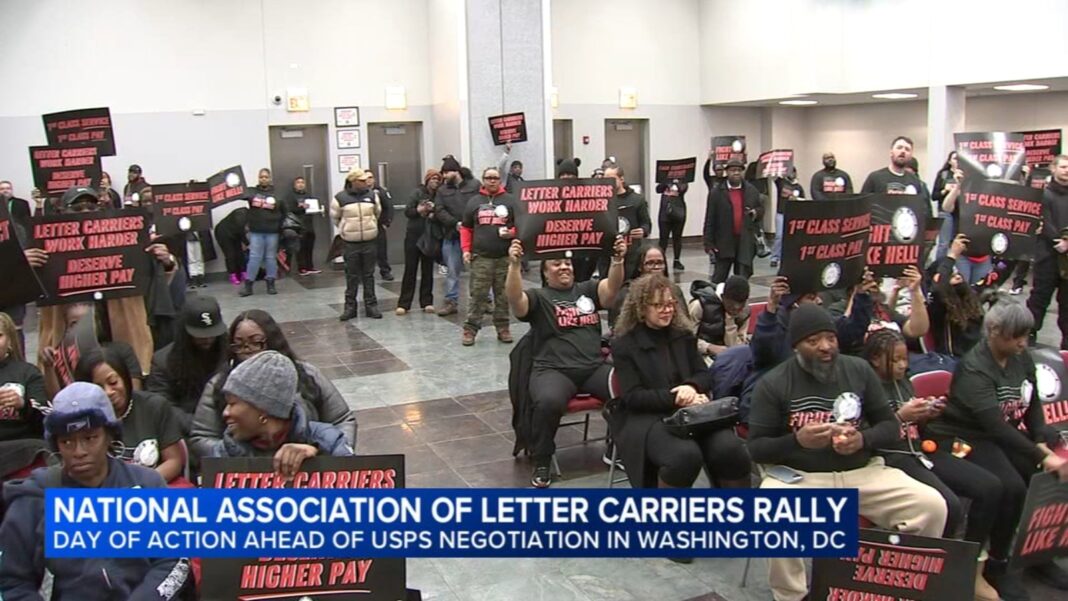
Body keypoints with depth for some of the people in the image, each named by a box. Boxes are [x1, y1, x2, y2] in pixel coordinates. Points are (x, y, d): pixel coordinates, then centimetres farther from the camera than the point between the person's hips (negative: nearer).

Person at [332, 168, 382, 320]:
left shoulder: (372, 195, 1)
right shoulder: (340, 198, -7)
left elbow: (377, 213, 18)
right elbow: (335, 217, 8)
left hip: (370, 242, 2)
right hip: (350, 243, -2)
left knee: (369, 275, 8)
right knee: (352, 276, 4)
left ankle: (371, 305, 13)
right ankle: (350, 306, 11)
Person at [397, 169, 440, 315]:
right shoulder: (417, 192, -2)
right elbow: (407, 211, -6)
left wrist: (434, 212, -15)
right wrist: (419, 210, -22)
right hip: (413, 236, -2)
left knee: (428, 270, 7)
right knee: (410, 270, 0)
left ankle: (426, 302, 15)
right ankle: (403, 304, 4)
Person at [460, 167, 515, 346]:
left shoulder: (510, 200, 6)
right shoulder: (474, 202, 9)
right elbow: (466, 228, 12)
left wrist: (512, 233, -11)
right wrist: (466, 249, 2)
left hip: (505, 256, 0)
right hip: (481, 257, 0)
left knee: (503, 295, 6)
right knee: (478, 295, -1)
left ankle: (502, 328, 15)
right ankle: (470, 329, 5)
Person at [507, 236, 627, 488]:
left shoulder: (587, 290, 18)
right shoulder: (538, 297, 8)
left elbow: (613, 285, -1)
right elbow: (515, 299, -14)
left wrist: (618, 259, -21)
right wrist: (514, 264, -30)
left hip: (594, 367, 4)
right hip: (553, 370, -3)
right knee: (549, 401, -36)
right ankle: (542, 462, -12)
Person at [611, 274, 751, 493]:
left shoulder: (684, 335, 15)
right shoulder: (624, 345, -1)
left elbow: (705, 375, 13)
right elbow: (633, 396, -8)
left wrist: (691, 387, -12)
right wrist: (676, 398, -19)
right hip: (645, 416, -4)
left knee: (730, 449, -24)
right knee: (685, 455, -35)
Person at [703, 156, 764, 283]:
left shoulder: (752, 191, 7)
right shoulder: (716, 192, -2)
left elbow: (761, 209, 19)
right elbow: (710, 219, -4)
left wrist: (756, 213, -6)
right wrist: (708, 242, -8)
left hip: (745, 242, 2)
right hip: (724, 242, -2)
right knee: (719, 277, 5)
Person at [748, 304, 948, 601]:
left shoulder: (859, 369, 6)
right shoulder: (773, 384, -4)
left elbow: (890, 425, 10)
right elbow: (756, 448, -4)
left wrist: (863, 440, -14)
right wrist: (797, 439, -24)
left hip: (863, 471, 3)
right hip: (797, 476, -3)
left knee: (932, 506, -17)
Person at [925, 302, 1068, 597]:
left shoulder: (1022, 358, 4)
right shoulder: (974, 368, -21)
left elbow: (1034, 405, 14)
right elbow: (996, 426, -30)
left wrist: (1042, 442, -4)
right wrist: (1040, 456, -33)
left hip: (1008, 434, 7)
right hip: (966, 438, -7)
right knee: (1011, 487, -30)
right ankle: (997, 563, -10)